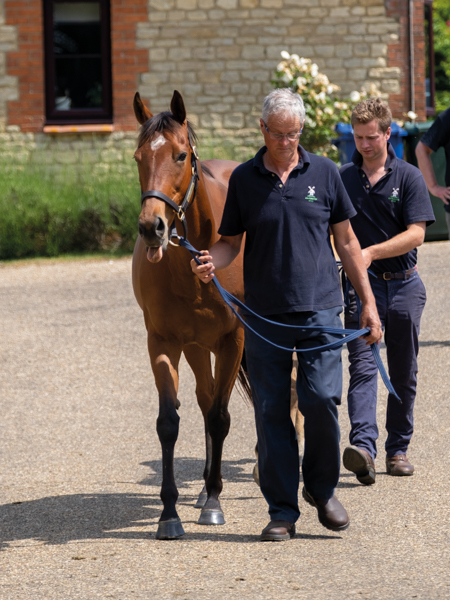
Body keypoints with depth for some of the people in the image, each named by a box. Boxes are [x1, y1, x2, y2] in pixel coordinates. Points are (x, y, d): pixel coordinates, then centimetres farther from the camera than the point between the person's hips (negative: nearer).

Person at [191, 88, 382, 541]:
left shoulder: (324, 173, 4)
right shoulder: (244, 179, 4)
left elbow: (346, 241, 9)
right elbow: (231, 240, 9)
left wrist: (368, 303, 6)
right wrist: (211, 261, -14)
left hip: (319, 308, -1)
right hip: (264, 315, 1)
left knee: (321, 399, -13)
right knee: (271, 411, 1)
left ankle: (322, 487, 11)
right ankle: (282, 511, 10)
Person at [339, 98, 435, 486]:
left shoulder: (408, 177, -1)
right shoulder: (342, 179, 4)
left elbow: (416, 234, -10)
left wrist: (372, 253, -20)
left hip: (403, 283, 0)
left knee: (404, 373, 8)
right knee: (363, 365, -15)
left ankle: (398, 449, 19)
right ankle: (363, 447, -28)